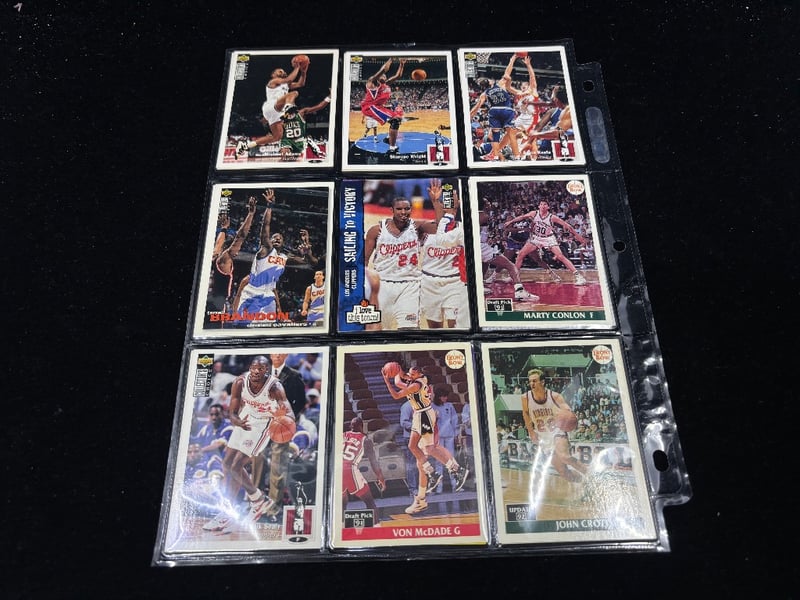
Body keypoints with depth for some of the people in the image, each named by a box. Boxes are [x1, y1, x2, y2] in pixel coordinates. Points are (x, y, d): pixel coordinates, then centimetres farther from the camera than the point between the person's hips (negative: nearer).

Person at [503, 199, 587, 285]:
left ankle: (578, 275, -14)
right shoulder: (534, 213, -11)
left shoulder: (552, 217, -18)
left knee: (561, 257, -16)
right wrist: (510, 222, 4)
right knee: (521, 254, -7)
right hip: (536, 238, 3)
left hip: (548, 239, -3)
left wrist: (577, 235, -14)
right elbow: (522, 217, 2)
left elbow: (566, 225, -14)